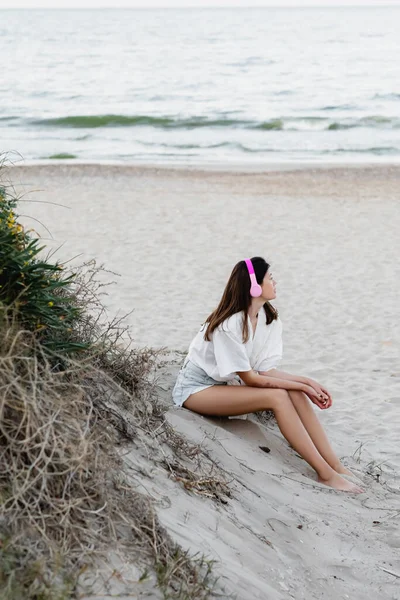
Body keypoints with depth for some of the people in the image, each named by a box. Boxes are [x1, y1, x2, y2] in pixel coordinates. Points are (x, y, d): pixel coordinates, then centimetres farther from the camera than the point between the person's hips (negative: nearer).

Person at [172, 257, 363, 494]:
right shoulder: (229, 325, -26)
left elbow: (267, 371, -4)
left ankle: (337, 467, -18)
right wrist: (302, 386, -21)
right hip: (196, 388, -7)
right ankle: (325, 474, -24)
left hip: (225, 384, 7)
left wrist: (307, 382, -17)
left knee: (295, 394, -17)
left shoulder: (270, 319, -2)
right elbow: (250, 379, -22)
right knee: (278, 397, -27)